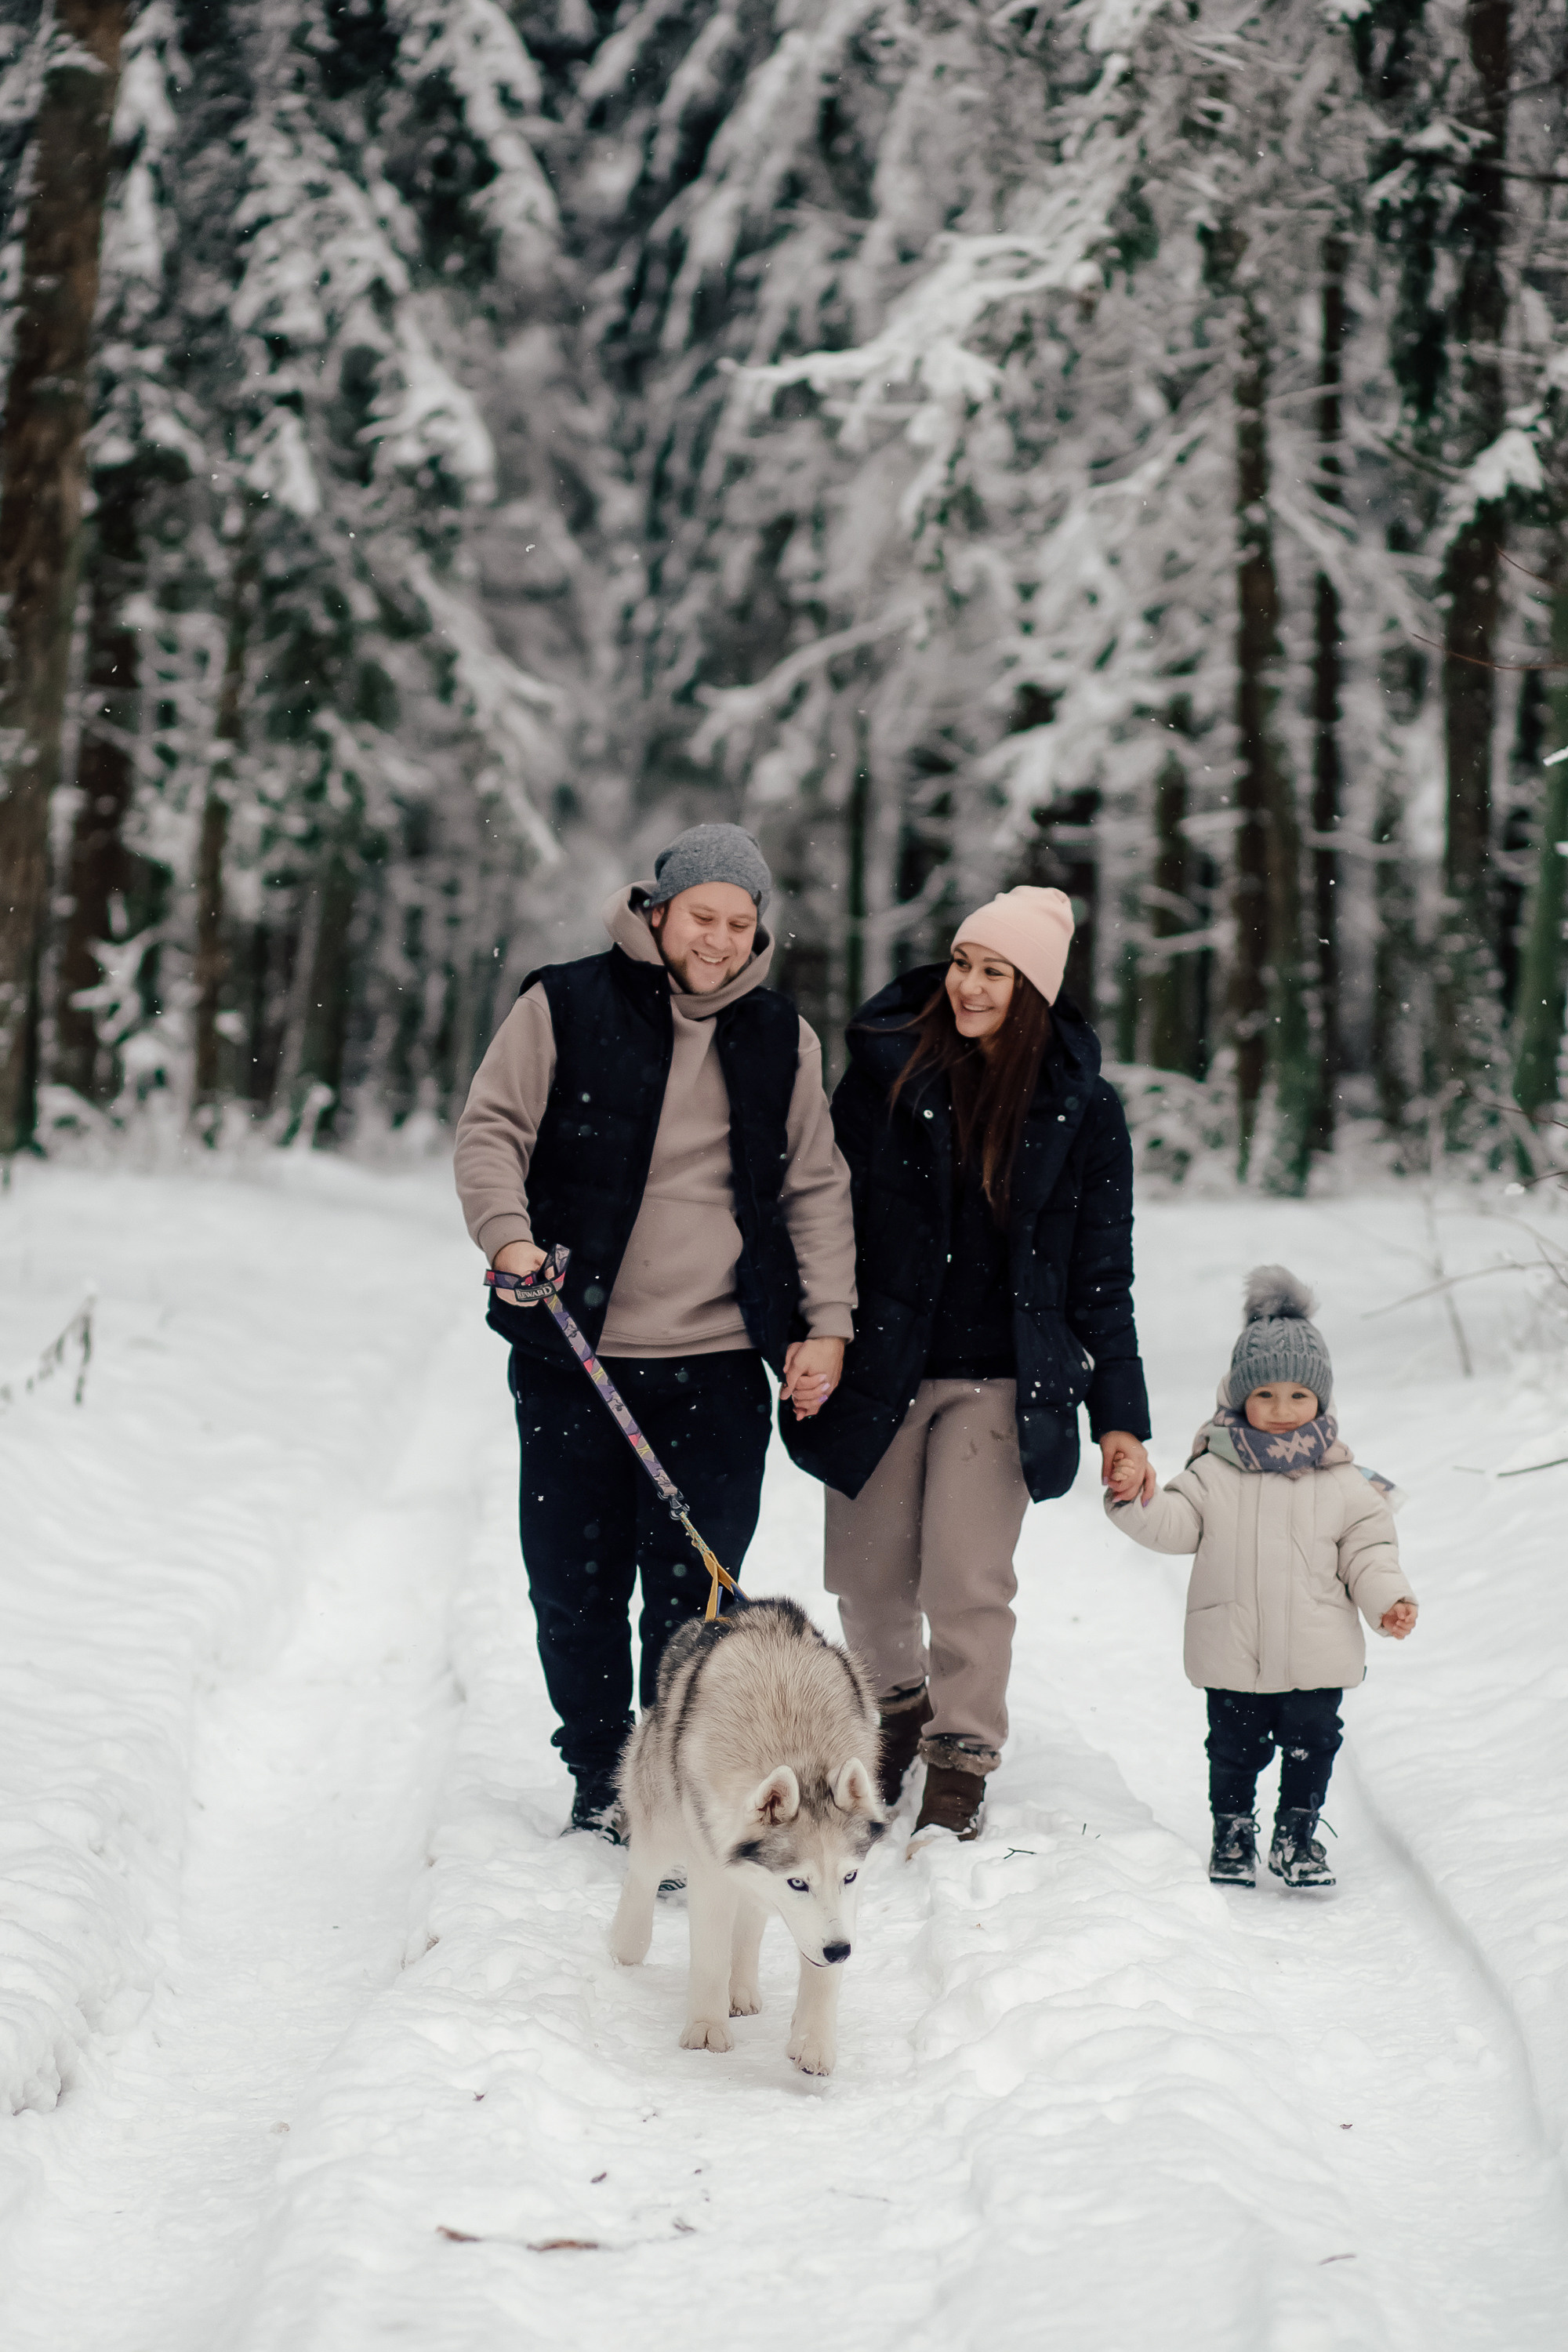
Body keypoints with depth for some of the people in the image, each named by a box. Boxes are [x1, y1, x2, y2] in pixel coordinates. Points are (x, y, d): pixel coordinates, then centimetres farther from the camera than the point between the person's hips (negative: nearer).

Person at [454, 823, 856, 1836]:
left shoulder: (782, 1039, 10)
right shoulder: (565, 1007, 1)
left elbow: (817, 1190, 14)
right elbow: (491, 1130, 1)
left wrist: (827, 1324, 6)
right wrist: (508, 1232, -17)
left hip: (718, 1365, 1)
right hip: (575, 1352, -1)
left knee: (692, 1593, -3)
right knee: (575, 1583, 6)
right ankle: (600, 1774, 25)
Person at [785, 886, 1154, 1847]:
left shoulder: (1082, 1110, 0)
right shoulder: (888, 1071, 0)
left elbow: (1102, 1279, 4)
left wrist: (1119, 1418, 1)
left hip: (1001, 1383, -1)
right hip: (879, 1369, 1)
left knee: (967, 1580, -8)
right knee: (869, 1577, 9)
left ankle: (963, 1762, 12)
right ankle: (897, 1708, 37)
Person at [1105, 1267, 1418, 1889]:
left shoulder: (1343, 1483, 1)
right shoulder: (1215, 1473, 0)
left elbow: (1368, 1551, 3)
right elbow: (1174, 1524, -3)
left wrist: (1388, 1600, -11)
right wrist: (1135, 1501, -21)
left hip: (1316, 1654, 1)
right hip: (1232, 1651, 0)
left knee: (1310, 1744, 7)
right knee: (1234, 1745, 8)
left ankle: (1297, 1835, 22)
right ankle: (1232, 1834, 23)